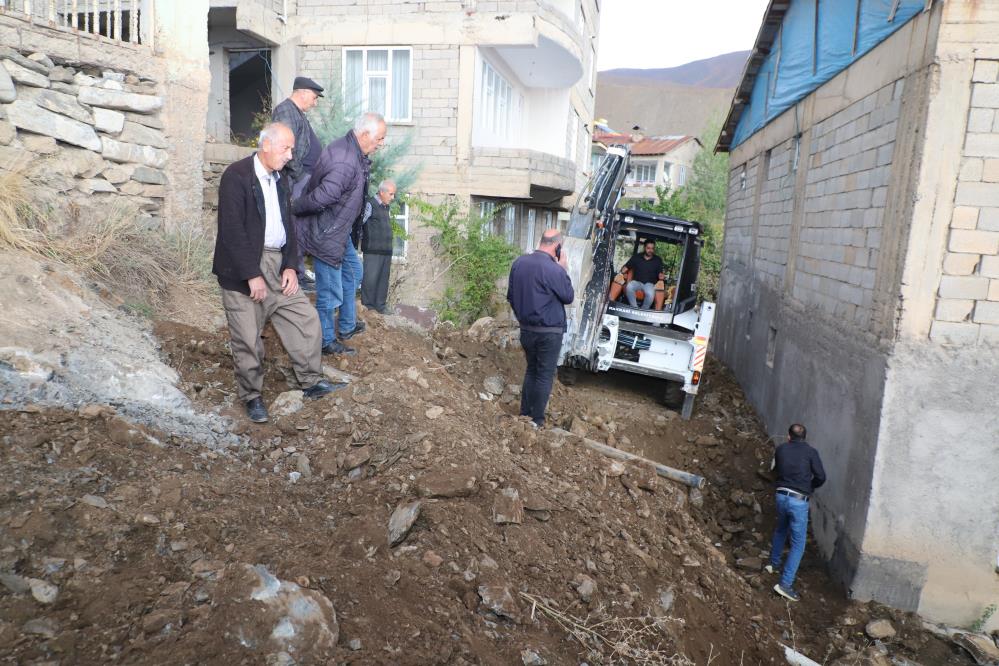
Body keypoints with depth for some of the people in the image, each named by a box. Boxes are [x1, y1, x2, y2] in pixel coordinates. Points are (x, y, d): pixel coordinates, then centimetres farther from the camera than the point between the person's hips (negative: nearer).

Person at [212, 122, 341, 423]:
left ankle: (312, 381, 18)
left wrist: (290, 266, 1)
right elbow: (232, 230, -19)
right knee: (247, 338, 1)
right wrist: (252, 274, -20)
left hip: (277, 263, 7)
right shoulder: (236, 176, -13)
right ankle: (252, 396, 18)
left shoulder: (280, 180, 11)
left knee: (306, 319, 5)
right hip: (243, 269, -7)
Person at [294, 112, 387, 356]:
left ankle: (347, 326, 43)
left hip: (341, 229, 11)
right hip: (326, 235, -11)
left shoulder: (351, 150, 2)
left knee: (352, 273, 26)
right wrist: (294, 208, -17)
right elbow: (320, 198, -33)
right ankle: (327, 342, 21)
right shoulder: (346, 164, -32)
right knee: (330, 292, 3)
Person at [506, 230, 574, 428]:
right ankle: (536, 419, 14)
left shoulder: (519, 262, 1)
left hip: (526, 329, 6)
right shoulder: (554, 270, -21)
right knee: (545, 375, 6)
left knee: (531, 369, 21)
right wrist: (563, 270, -1)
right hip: (549, 332, -6)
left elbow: (511, 296, 10)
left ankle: (524, 413, 26)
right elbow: (568, 297, -7)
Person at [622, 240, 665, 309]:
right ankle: (634, 308, -24)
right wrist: (622, 272, -12)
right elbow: (626, 267, 9)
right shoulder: (636, 257, 12)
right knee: (629, 287, -35)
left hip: (649, 283, -1)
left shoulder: (658, 260, 11)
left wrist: (661, 276, -16)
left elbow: (659, 273, 8)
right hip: (637, 281, 1)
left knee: (650, 294, -36)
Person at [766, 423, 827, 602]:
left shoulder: (781, 449, 6)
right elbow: (821, 477, -7)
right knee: (798, 543, 1)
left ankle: (774, 564, 44)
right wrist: (809, 486, 12)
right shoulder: (810, 452, -5)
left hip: (781, 496, 5)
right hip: (799, 501, -5)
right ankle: (785, 584, -4)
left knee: (780, 530, 30)